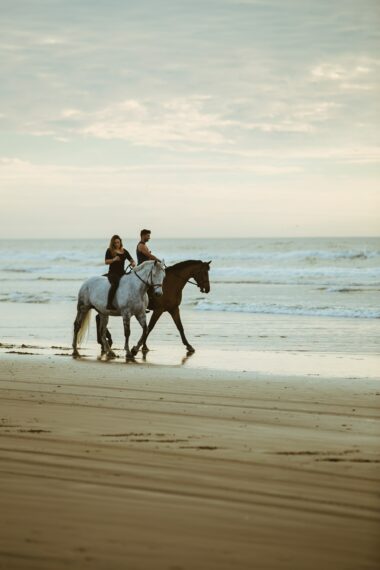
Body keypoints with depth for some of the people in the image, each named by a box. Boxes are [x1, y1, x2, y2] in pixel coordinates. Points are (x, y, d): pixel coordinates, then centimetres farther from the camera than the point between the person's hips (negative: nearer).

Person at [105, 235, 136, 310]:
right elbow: (106, 262, -3)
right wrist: (114, 259, -20)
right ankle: (109, 304, -38)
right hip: (113, 273, -5)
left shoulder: (124, 251, 16)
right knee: (115, 283, -36)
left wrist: (133, 263, -9)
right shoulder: (110, 251, 5)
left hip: (122, 273, 5)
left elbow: (131, 260, 15)